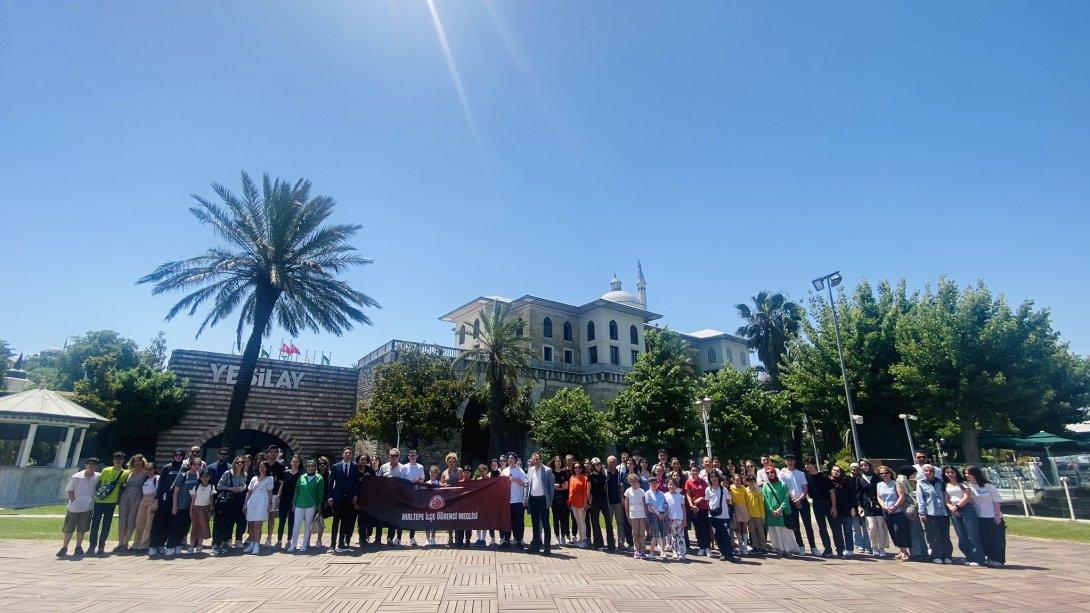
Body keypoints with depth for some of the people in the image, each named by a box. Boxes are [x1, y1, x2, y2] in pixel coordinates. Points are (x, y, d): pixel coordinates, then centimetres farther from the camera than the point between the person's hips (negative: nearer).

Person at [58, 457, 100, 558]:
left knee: (82, 529, 8)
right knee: (69, 529, 6)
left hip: (88, 508, 2)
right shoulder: (76, 477, -10)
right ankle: (64, 548, 19)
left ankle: (78, 547, 17)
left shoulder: (98, 477, -2)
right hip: (74, 507, -2)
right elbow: (70, 491, -3)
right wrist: (74, 502, -10)